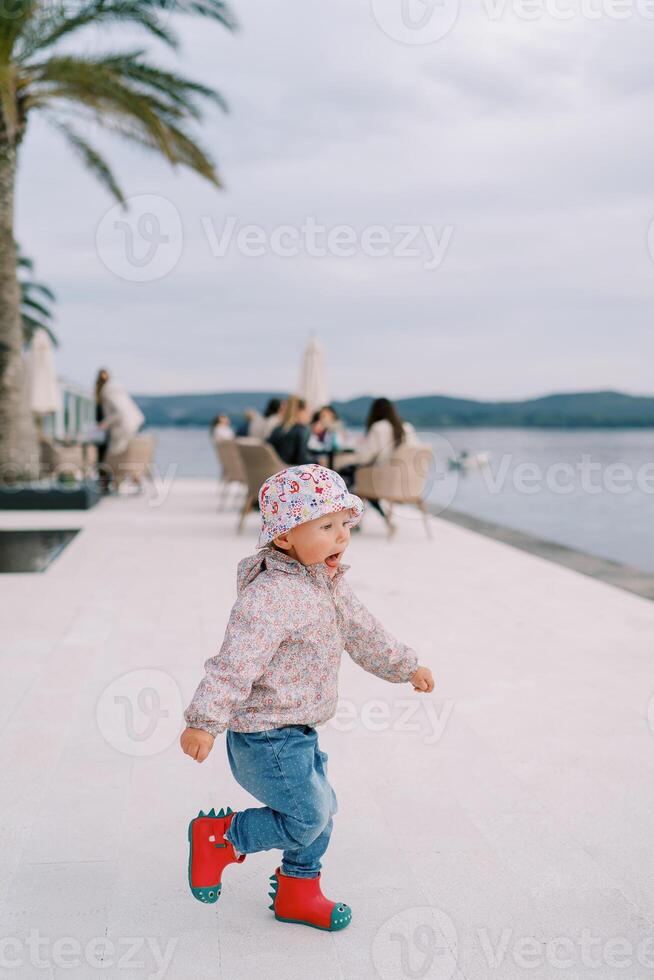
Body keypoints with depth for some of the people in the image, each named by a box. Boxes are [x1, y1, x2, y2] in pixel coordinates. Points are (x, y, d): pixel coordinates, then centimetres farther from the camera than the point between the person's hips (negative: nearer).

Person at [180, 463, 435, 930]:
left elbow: (361, 630, 22)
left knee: (321, 809, 17)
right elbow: (235, 662, -33)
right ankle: (217, 837, 16)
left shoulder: (329, 583, 6)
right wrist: (205, 721, -38)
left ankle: (298, 894, 35)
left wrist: (406, 666, 32)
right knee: (306, 817, -3)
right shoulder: (270, 595, -27)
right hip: (266, 736, -9)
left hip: (299, 732, 9)